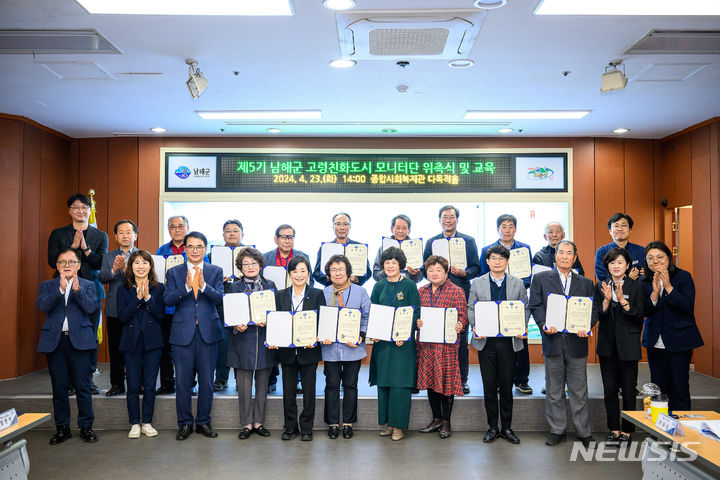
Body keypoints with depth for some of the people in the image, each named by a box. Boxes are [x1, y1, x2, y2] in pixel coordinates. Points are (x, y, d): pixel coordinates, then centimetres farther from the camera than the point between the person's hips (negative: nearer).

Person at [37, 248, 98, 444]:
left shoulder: (88, 285, 8)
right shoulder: (47, 285, 12)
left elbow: (91, 307, -8)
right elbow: (42, 306, -6)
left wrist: (77, 290, -19)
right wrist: (60, 290, -18)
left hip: (79, 341, -2)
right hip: (54, 341, 2)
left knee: (83, 387, 0)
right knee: (59, 388, 8)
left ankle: (86, 427, 12)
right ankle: (62, 428, 20)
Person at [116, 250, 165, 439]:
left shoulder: (159, 288, 4)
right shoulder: (123, 290, 6)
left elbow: (161, 315, -5)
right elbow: (122, 316, -5)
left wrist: (147, 297, -15)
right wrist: (138, 298, -14)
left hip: (152, 342, 0)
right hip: (131, 342, 0)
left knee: (150, 385, 4)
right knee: (133, 386, 3)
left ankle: (147, 423, 16)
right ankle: (134, 424, 16)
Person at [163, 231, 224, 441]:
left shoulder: (215, 271, 5)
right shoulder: (174, 272, 6)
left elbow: (219, 298, -8)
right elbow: (168, 299, -7)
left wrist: (203, 285, -25)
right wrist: (187, 287, -23)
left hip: (208, 332, 0)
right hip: (183, 332, 0)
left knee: (206, 380, 7)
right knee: (183, 381, 6)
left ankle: (203, 422, 22)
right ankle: (185, 423, 20)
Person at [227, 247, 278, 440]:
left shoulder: (270, 286, 7)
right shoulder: (235, 287, 5)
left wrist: (267, 321, -13)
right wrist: (237, 326, -15)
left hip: (264, 341, 1)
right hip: (243, 341, -1)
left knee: (262, 383, 8)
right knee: (243, 385, 1)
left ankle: (258, 422, 20)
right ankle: (246, 423, 13)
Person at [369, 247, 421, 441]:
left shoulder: (409, 286, -2)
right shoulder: (379, 286, 10)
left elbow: (415, 313, -5)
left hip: (403, 341, -4)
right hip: (382, 340, 4)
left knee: (400, 382, -4)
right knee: (383, 381, 7)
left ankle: (398, 425, 6)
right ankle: (387, 423, 18)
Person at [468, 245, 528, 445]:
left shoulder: (518, 284, 6)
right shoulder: (477, 283, 5)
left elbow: (525, 308, 8)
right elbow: (471, 308, 7)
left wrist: (523, 328, -7)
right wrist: (476, 327, -9)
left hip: (509, 341, 0)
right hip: (485, 341, 0)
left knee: (507, 386, 7)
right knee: (489, 386, 6)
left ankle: (507, 428, 20)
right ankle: (492, 427, 18)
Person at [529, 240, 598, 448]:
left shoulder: (586, 283, 12)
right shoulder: (541, 279, 6)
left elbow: (593, 310, 6)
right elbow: (535, 306, -1)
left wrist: (586, 326, -13)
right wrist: (544, 325, -17)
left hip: (577, 342, 1)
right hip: (553, 341, -1)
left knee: (579, 391, 7)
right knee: (554, 391, 9)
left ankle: (583, 432, 19)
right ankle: (557, 430, 20)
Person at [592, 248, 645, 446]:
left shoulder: (636, 287, 0)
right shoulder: (600, 287, 6)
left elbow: (640, 316, -8)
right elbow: (597, 316, -1)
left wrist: (622, 300, -20)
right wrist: (606, 300, -18)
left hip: (628, 345, -2)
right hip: (607, 345, 2)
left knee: (628, 389, 3)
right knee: (610, 389, 6)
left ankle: (627, 430, 16)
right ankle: (614, 429, 17)